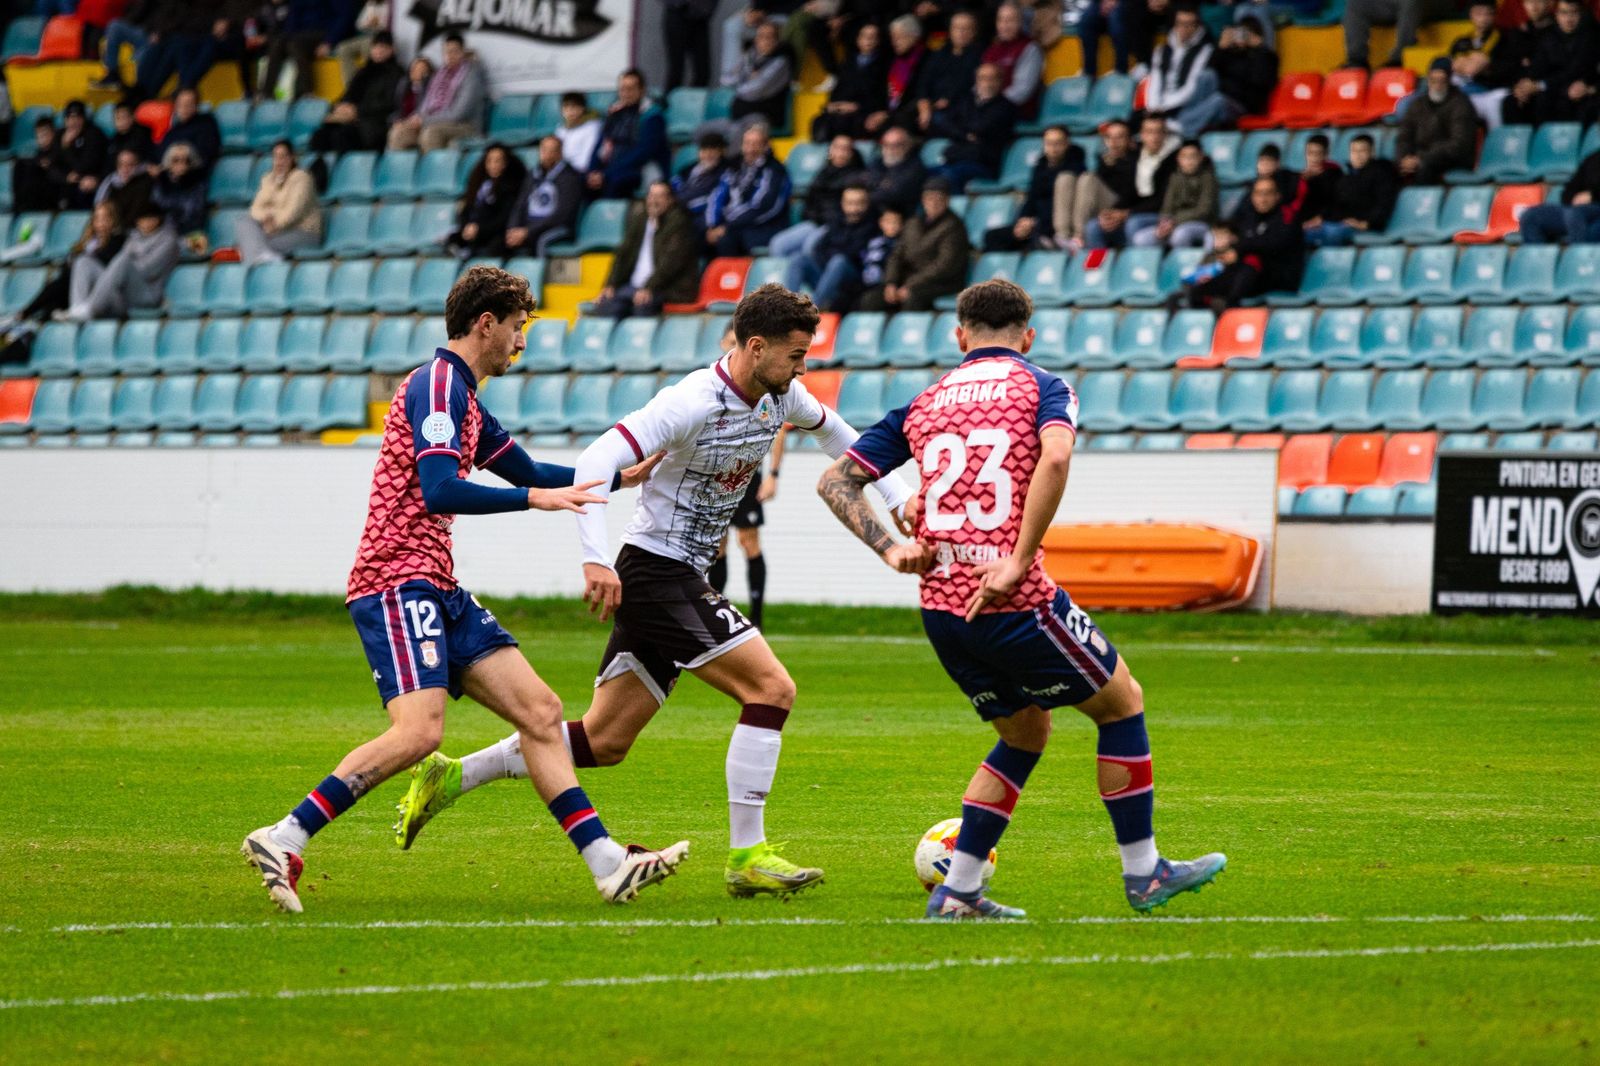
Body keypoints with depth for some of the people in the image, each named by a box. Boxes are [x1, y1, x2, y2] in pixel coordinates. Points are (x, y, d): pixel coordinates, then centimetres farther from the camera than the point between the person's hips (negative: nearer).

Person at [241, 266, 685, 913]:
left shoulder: (461, 396, 22)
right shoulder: (436, 384, -10)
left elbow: (527, 473, 35)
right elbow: (439, 492, -22)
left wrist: (619, 476, 32)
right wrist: (535, 498, -24)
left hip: (438, 591, 10)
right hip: (399, 583, -10)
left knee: (540, 711, 3)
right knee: (419, 732, -24)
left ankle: (607, 864, 1)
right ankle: (284, 840, -19)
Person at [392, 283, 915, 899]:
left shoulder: (780, 396, 6)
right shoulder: (692, 403, -21)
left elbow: (833, 431, 29)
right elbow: (597, 461, -27)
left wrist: (897, 497, 22)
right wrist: (596, 559, -36)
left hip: (678, 580, 9)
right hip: (655, 569, -9)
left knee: (604, 742, 9)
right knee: (771, 688, -15)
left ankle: (451, 778, 16)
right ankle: (746, 856, -12)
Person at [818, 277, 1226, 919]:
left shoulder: (923, 404, 16)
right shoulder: (1042, 388, 2)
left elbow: (835, 481, 14)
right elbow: (1054, 458, -20)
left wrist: (890, 549, 5)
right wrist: (1018, 562, -19)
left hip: (940, 610, 6)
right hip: (1015, 603, -6)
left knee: (1025, 733, 23)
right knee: (1122, 702, 14)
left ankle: (956, 892, 15)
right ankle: (1143, 874, 17)